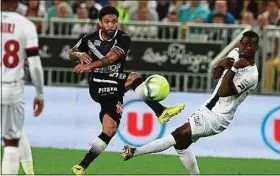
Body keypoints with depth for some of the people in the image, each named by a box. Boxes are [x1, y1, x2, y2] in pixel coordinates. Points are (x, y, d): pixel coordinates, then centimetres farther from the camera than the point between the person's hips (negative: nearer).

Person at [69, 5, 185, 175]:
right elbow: (71, 53, 17)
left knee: (110, 130, -4)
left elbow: (112, 57, -24)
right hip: (99, 86, -2)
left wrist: (90, 65, -36)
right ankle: (161, 112, -41)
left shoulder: (123, 39, -6)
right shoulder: (90, 39, 2)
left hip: (114, 86, 2)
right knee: (135, 77, -27)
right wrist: (80, 55, -7)